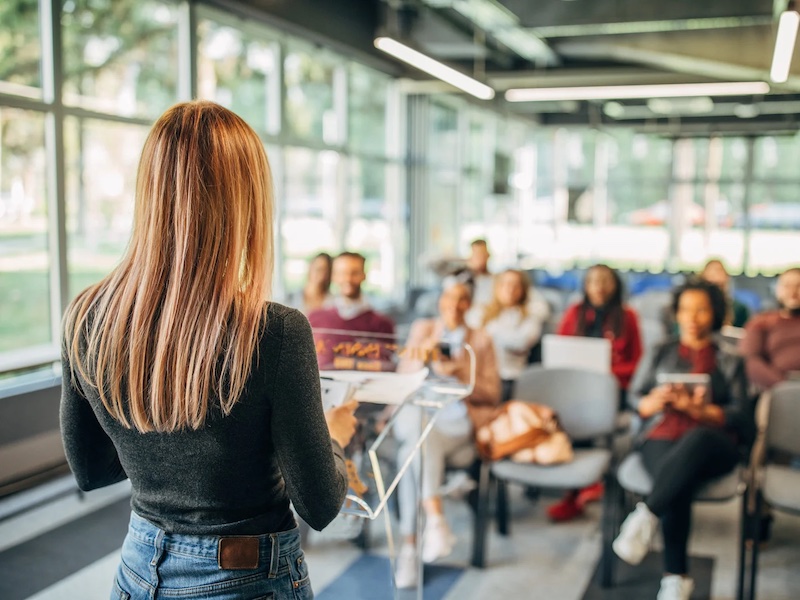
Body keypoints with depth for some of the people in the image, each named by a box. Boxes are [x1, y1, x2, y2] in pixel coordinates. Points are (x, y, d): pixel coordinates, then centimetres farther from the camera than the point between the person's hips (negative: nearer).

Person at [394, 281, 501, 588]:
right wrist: (425, 356, -10)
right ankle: (435, 518, -47)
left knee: (413, 452, -34)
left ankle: (409, 545, -35)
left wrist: (458, 376, -9)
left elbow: (492, 395, 9)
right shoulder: (422, 328, 19)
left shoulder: (482, 340, 16)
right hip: (418, 411, 1)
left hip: (460, 418, -1)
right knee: (422, 433, -38)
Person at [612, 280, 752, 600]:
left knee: (696, 440, -41)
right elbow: (636, 400, 15)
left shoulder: (729, 362, 20)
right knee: (678, 484, -36)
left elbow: (741, 415, 8)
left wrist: (699, 409, -11)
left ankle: (646, 515, -44)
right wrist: (658, 400, -9)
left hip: (714, 444, 0)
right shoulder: (659, 354, 22)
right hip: (662, 440, 1)